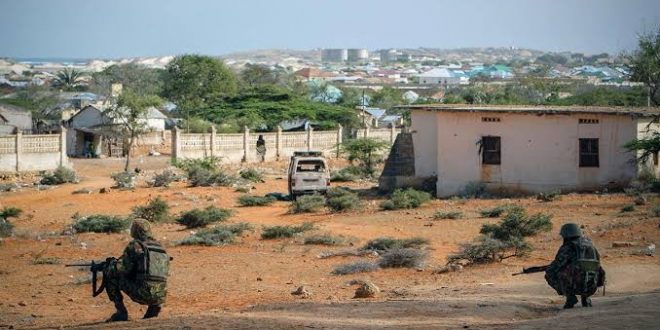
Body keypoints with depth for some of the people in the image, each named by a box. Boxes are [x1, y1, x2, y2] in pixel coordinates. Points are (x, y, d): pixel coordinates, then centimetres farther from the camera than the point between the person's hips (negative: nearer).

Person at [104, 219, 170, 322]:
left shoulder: (135, 246, 0)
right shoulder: (160, 247, 19)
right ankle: (154, 309, 17)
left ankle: (121, 312, 6)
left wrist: (111, 265, 20)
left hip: (142, 294, -6)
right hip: (160, 297, 6)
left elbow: (120, 268, -3)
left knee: (110, 274, 9)